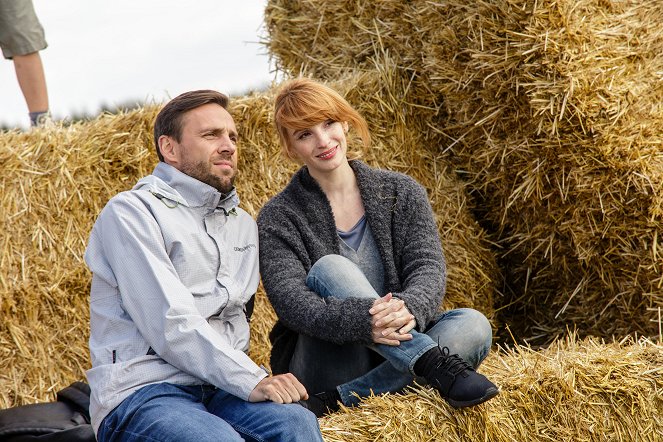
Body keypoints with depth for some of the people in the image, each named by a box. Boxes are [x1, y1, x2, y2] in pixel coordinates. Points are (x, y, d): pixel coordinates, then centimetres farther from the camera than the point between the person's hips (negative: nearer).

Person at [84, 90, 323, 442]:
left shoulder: (243, 225, 22)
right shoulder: (131, 212, -2)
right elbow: (169, 326, -12)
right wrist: (252, 381, -18)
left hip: (218, 386, 6)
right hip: (141, 390, -6)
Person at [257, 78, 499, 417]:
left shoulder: (401, 192, 8)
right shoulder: (279, 217, -1)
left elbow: (428, 265, -7)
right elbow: (290, 299, -17)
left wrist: (409, 307, -32)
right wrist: (360, 320, -37)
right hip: (325, 363, -3)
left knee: (472, 326, -25)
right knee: (330, 268, -27)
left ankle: (339, 400, -33)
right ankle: (437, 366, -40)